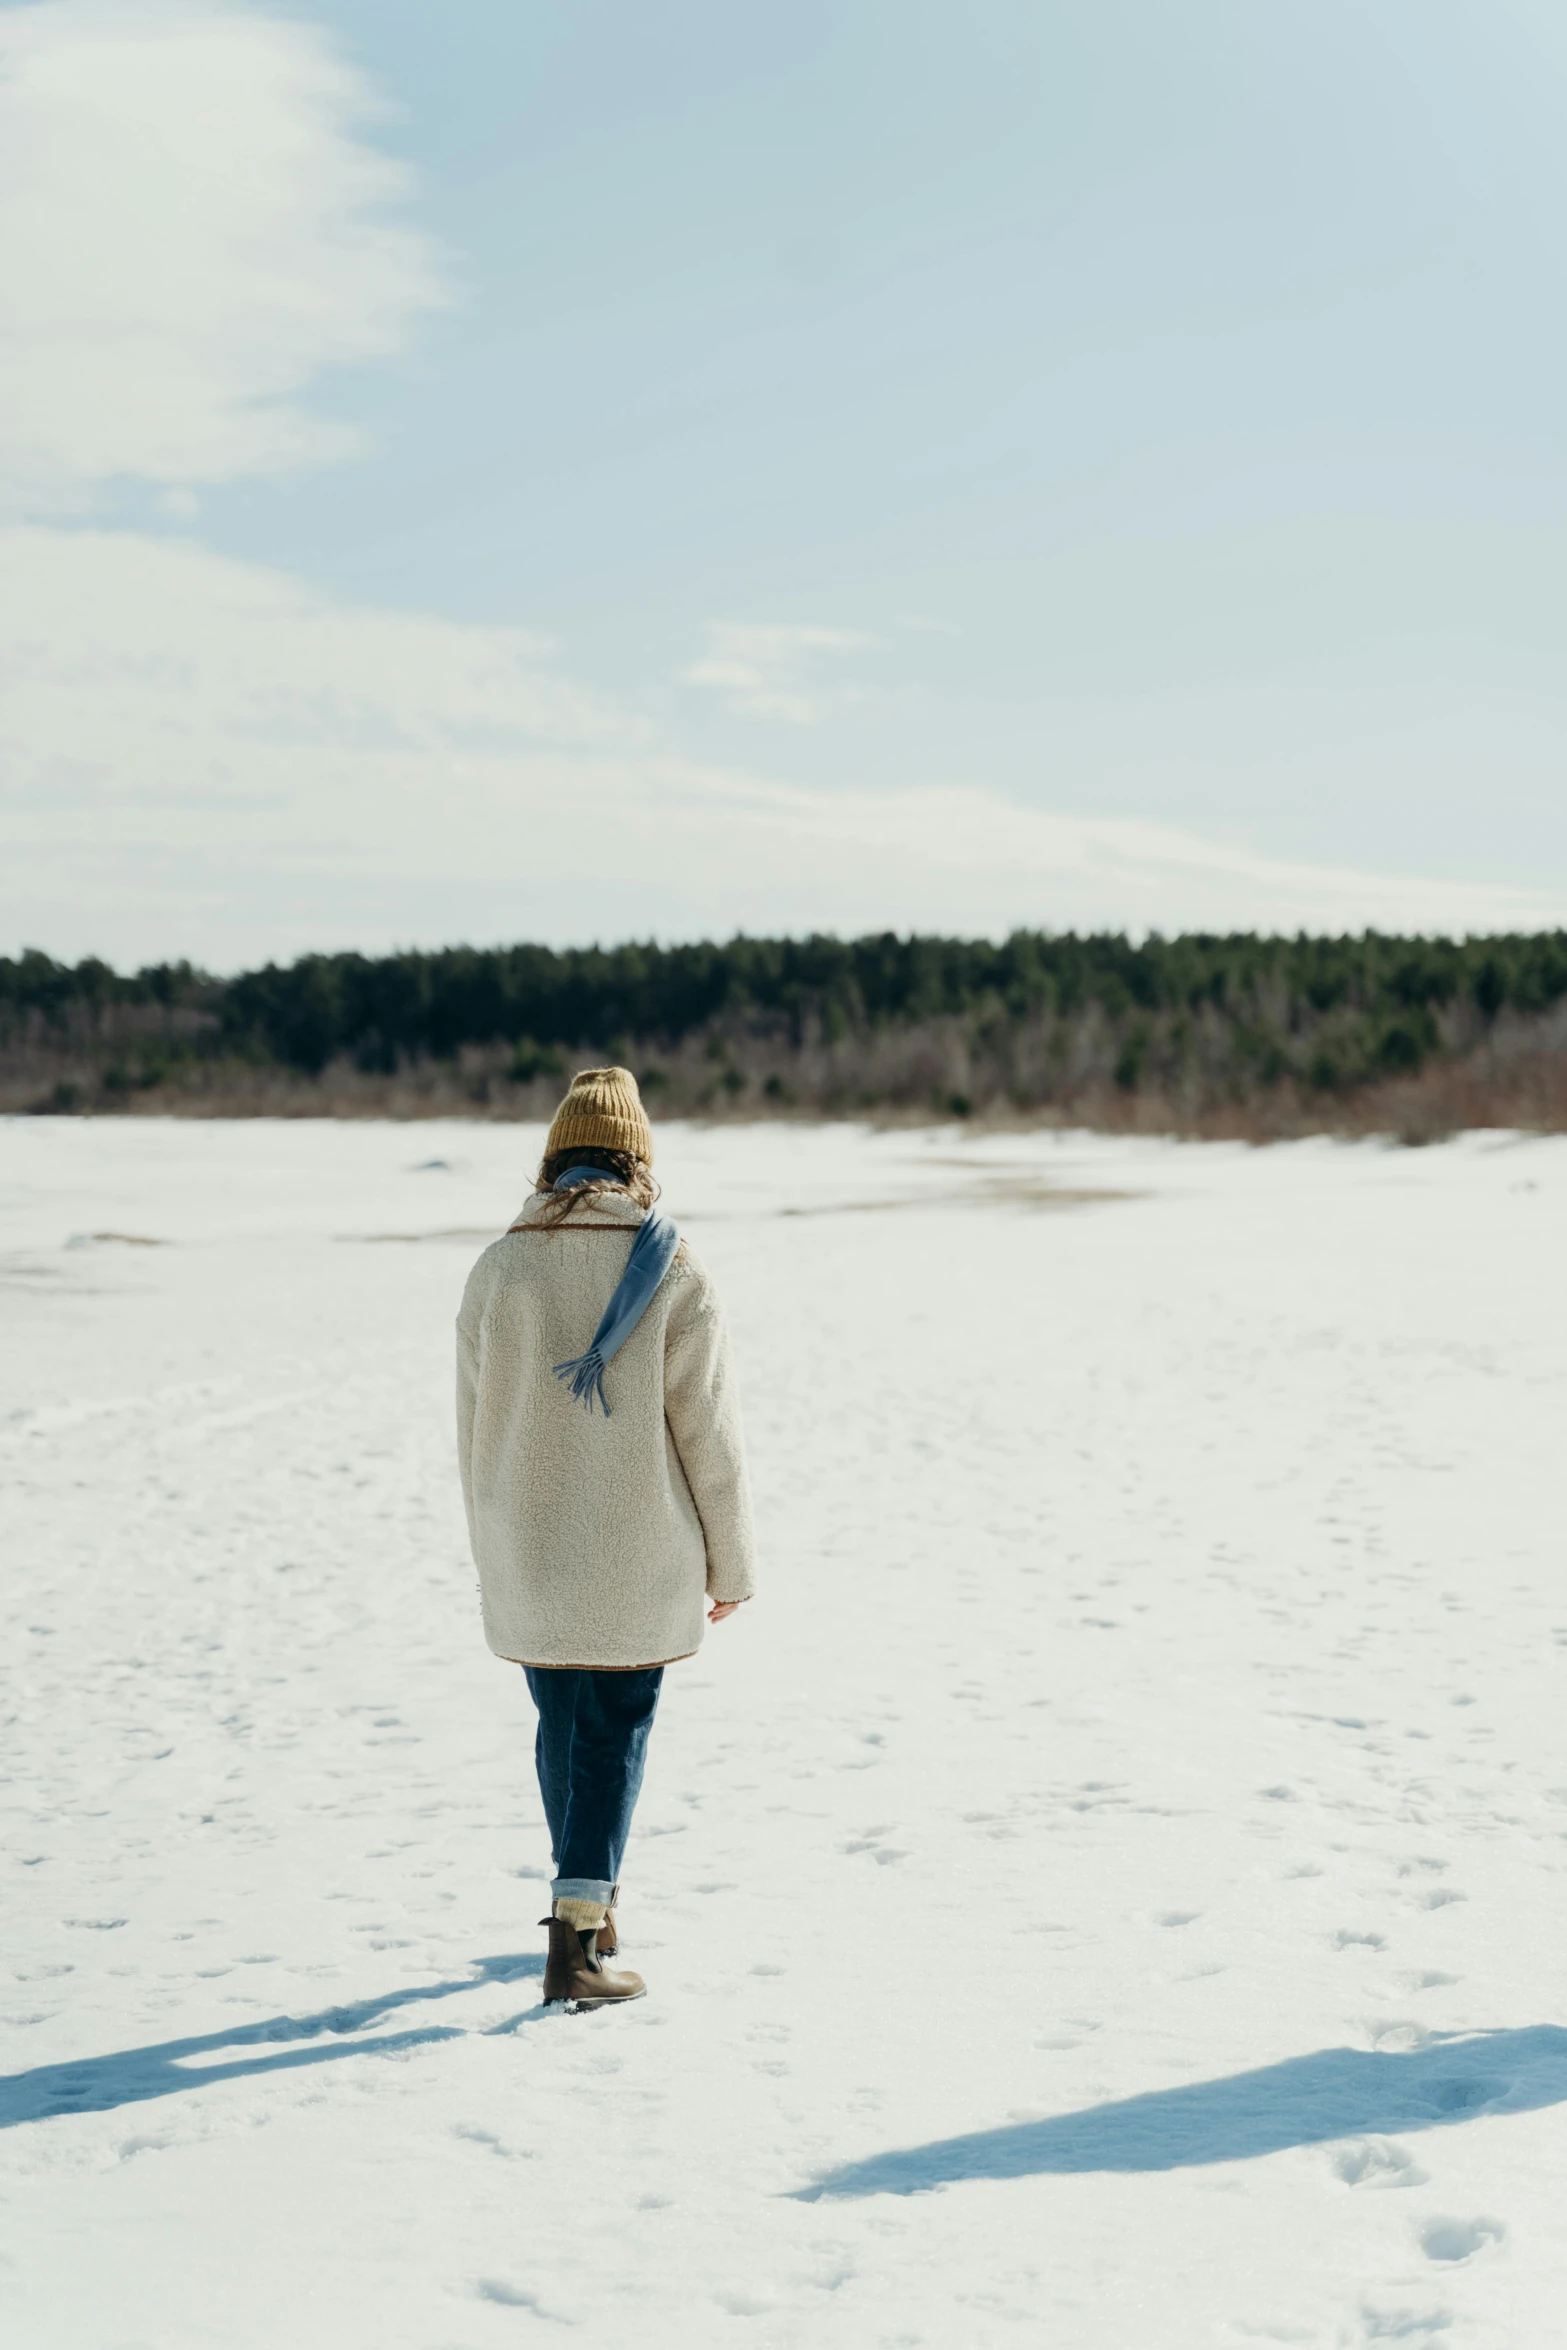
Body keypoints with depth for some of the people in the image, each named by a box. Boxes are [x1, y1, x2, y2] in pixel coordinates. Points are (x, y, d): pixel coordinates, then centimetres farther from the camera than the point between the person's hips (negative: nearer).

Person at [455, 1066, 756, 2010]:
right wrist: (731, 1565, 2)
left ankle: (591, 1900, 36)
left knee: (563, 1723, 19)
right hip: (638, 1560, -3)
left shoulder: (498, 1269, -1)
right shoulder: (673, 1272, -10)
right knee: (615, 1731, 3)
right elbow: (708, 1431, -8)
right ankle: (576, 1942, -3)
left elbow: (477, 1431, 5)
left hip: (529, 1558, 3)